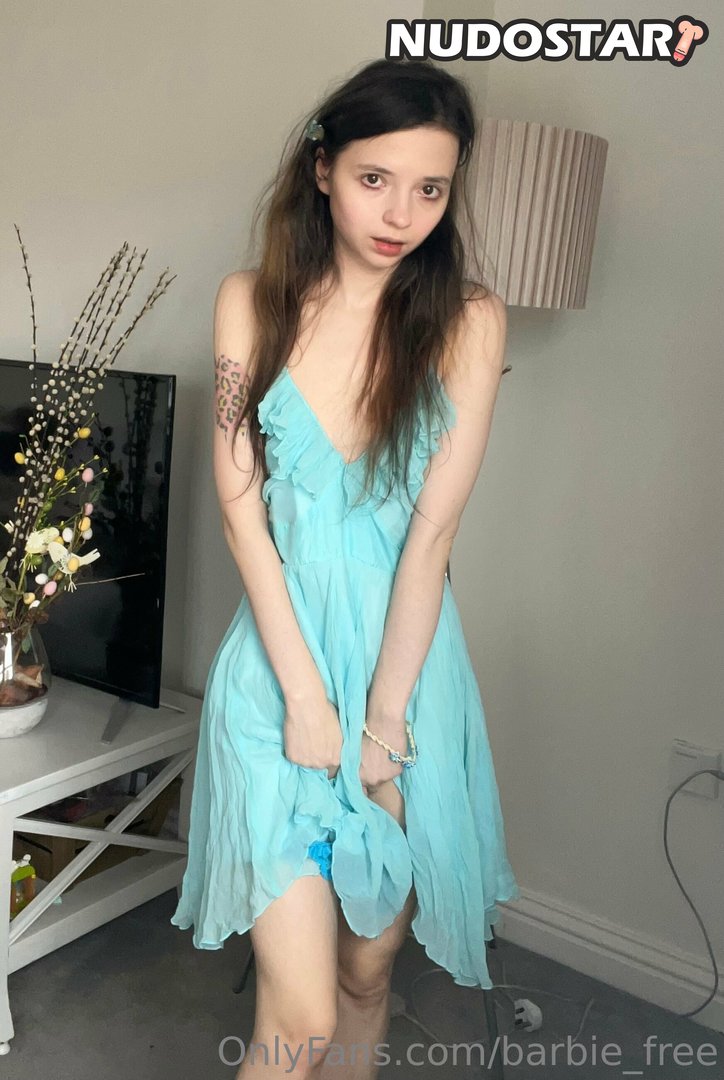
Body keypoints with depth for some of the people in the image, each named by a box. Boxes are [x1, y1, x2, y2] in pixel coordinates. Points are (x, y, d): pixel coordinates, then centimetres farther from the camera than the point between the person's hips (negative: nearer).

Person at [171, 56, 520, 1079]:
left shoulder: (468, 318, -3)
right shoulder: (252, 301, 0)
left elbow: (433, 527, -8)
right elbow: (240, 506, -4)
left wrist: (383, 714, -9)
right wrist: (304, 693, -9)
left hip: (408, 657, 1)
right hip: (279, 657, 0)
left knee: (367, 971, 16)